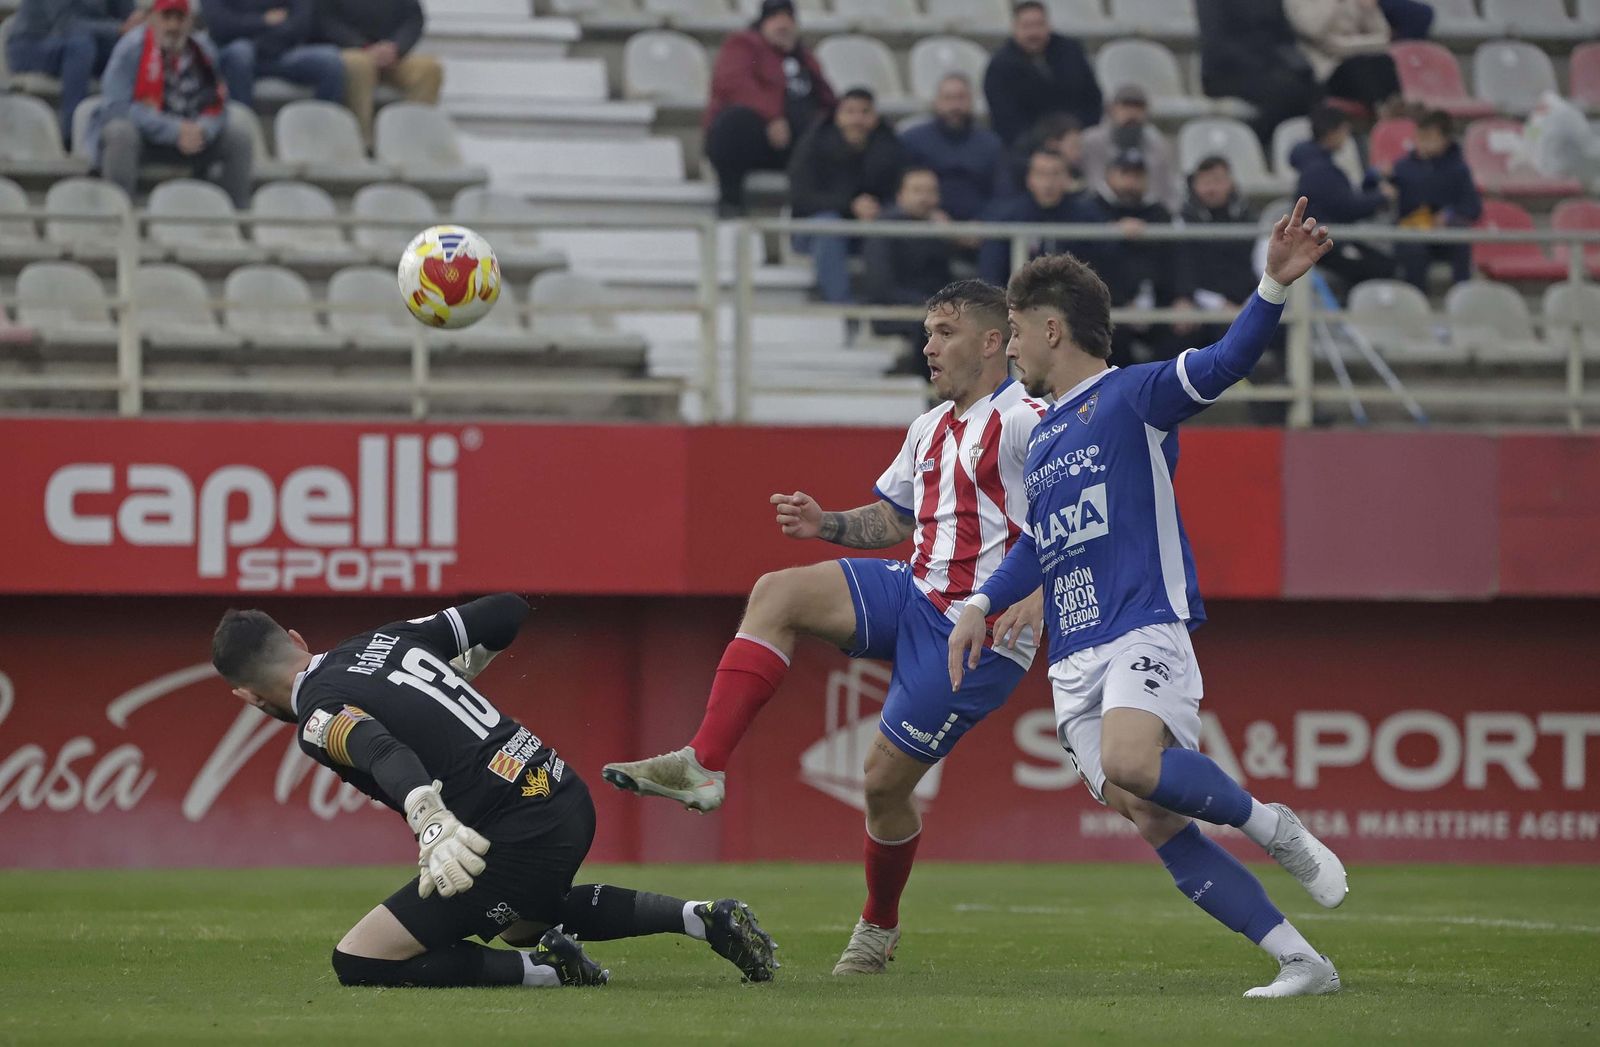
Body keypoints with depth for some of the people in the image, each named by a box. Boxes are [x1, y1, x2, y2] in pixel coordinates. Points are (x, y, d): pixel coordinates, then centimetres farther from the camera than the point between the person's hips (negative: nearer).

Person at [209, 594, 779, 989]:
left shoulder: (319, 718, -8)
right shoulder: (382, 638, 15)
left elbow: (384, 752, -30)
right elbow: (508, 610, 21)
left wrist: (432, 825, -46)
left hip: (518, 835, -9)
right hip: (569, 799, 9)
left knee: (358, 963, -3)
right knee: (520, 920, 40)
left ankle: (547, 970, -7)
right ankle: (705, 917, 25)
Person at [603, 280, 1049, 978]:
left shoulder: (1025, 420, -11)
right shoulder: (929, 429, 17)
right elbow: (893, 518, 27)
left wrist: (1033, 598, -30)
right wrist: (826, 523, 7)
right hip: (917, 594, 8)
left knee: (885, 776, -5)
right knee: (777, 593, -14)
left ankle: (879, 928, 23)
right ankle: (701, 767, -21)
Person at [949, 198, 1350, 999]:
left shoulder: (1132, 396, 0)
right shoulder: (1041, 436, 22)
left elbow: (1223, 364, -17)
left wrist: (1275, 286, -32)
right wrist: (980, 604, 22)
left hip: (1146, 632, -7)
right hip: (1074, 661, 7)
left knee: (1129, 763, -34)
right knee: (1157, 825, -5)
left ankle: (1272, 826, -10)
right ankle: (1300, 962, -3)